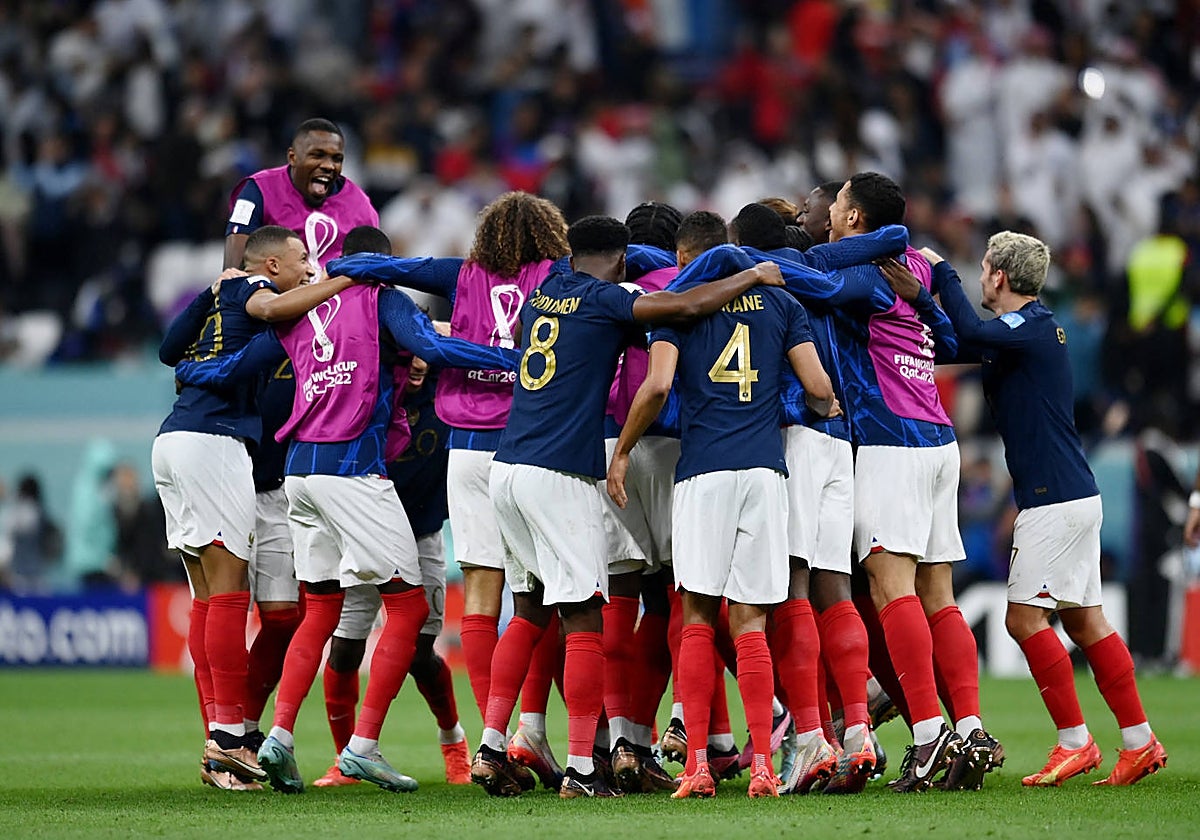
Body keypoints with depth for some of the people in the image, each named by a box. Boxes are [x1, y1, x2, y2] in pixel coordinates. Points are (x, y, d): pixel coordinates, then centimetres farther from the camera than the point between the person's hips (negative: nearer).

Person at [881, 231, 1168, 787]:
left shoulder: (1032, 326, -12)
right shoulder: (1029, 327, 17)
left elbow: (973, 333, -30)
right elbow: (956, 345, 19)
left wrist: (942, 271, -17)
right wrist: (919, 298, 6)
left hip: (1055, 499, -10)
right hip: (1075, 494, 10)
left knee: (1025, 616, -7)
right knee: (1082, 620, 9)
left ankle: (1074, 741, -6)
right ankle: (1138, 741, 8)